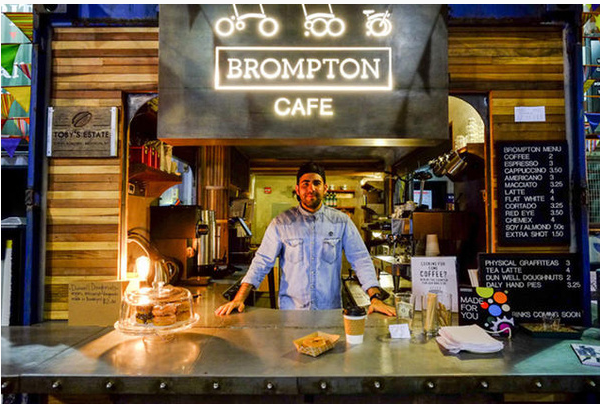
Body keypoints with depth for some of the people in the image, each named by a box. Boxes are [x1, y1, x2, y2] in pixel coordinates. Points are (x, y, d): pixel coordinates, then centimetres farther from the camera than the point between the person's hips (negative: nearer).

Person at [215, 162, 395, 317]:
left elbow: (361, 259, 1)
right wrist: (239, 299, -9)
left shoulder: (341, 221, 2)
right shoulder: (282, 222, 0)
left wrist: (375, 297, -10)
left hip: (330, 312, 1)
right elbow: (262, 261, 0)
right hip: (290, 311, 0)